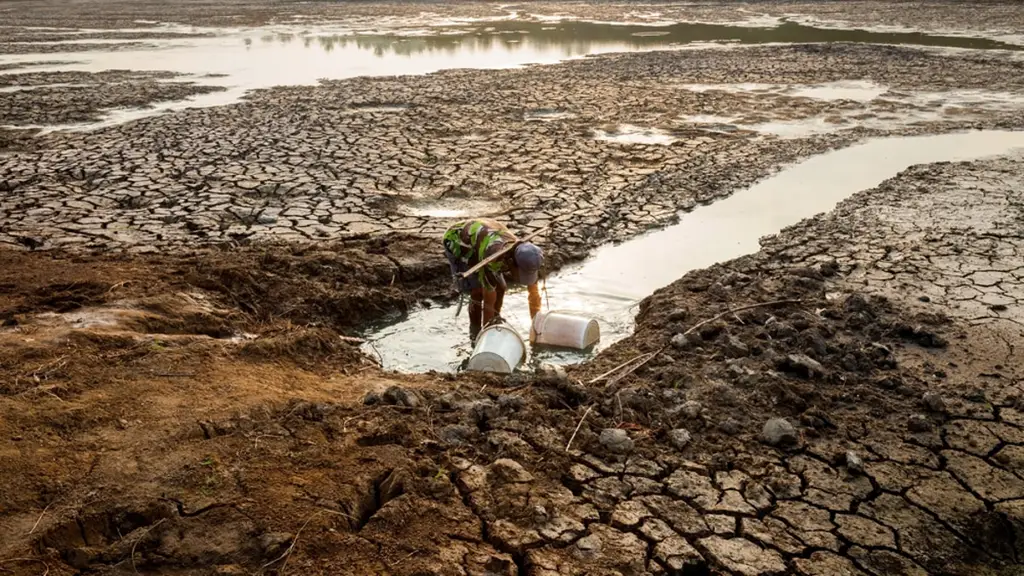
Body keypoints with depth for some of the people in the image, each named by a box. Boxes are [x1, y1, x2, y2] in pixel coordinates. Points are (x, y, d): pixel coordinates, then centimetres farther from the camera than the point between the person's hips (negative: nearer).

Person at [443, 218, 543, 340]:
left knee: (501, 287, -3)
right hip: (457, 242, -6)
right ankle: (476, 332, 2)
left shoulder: (524, 257, -25)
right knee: (478, 290, -17)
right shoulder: (493, 258, -45)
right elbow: (489, 298, -34)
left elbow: (534, 293, -14)